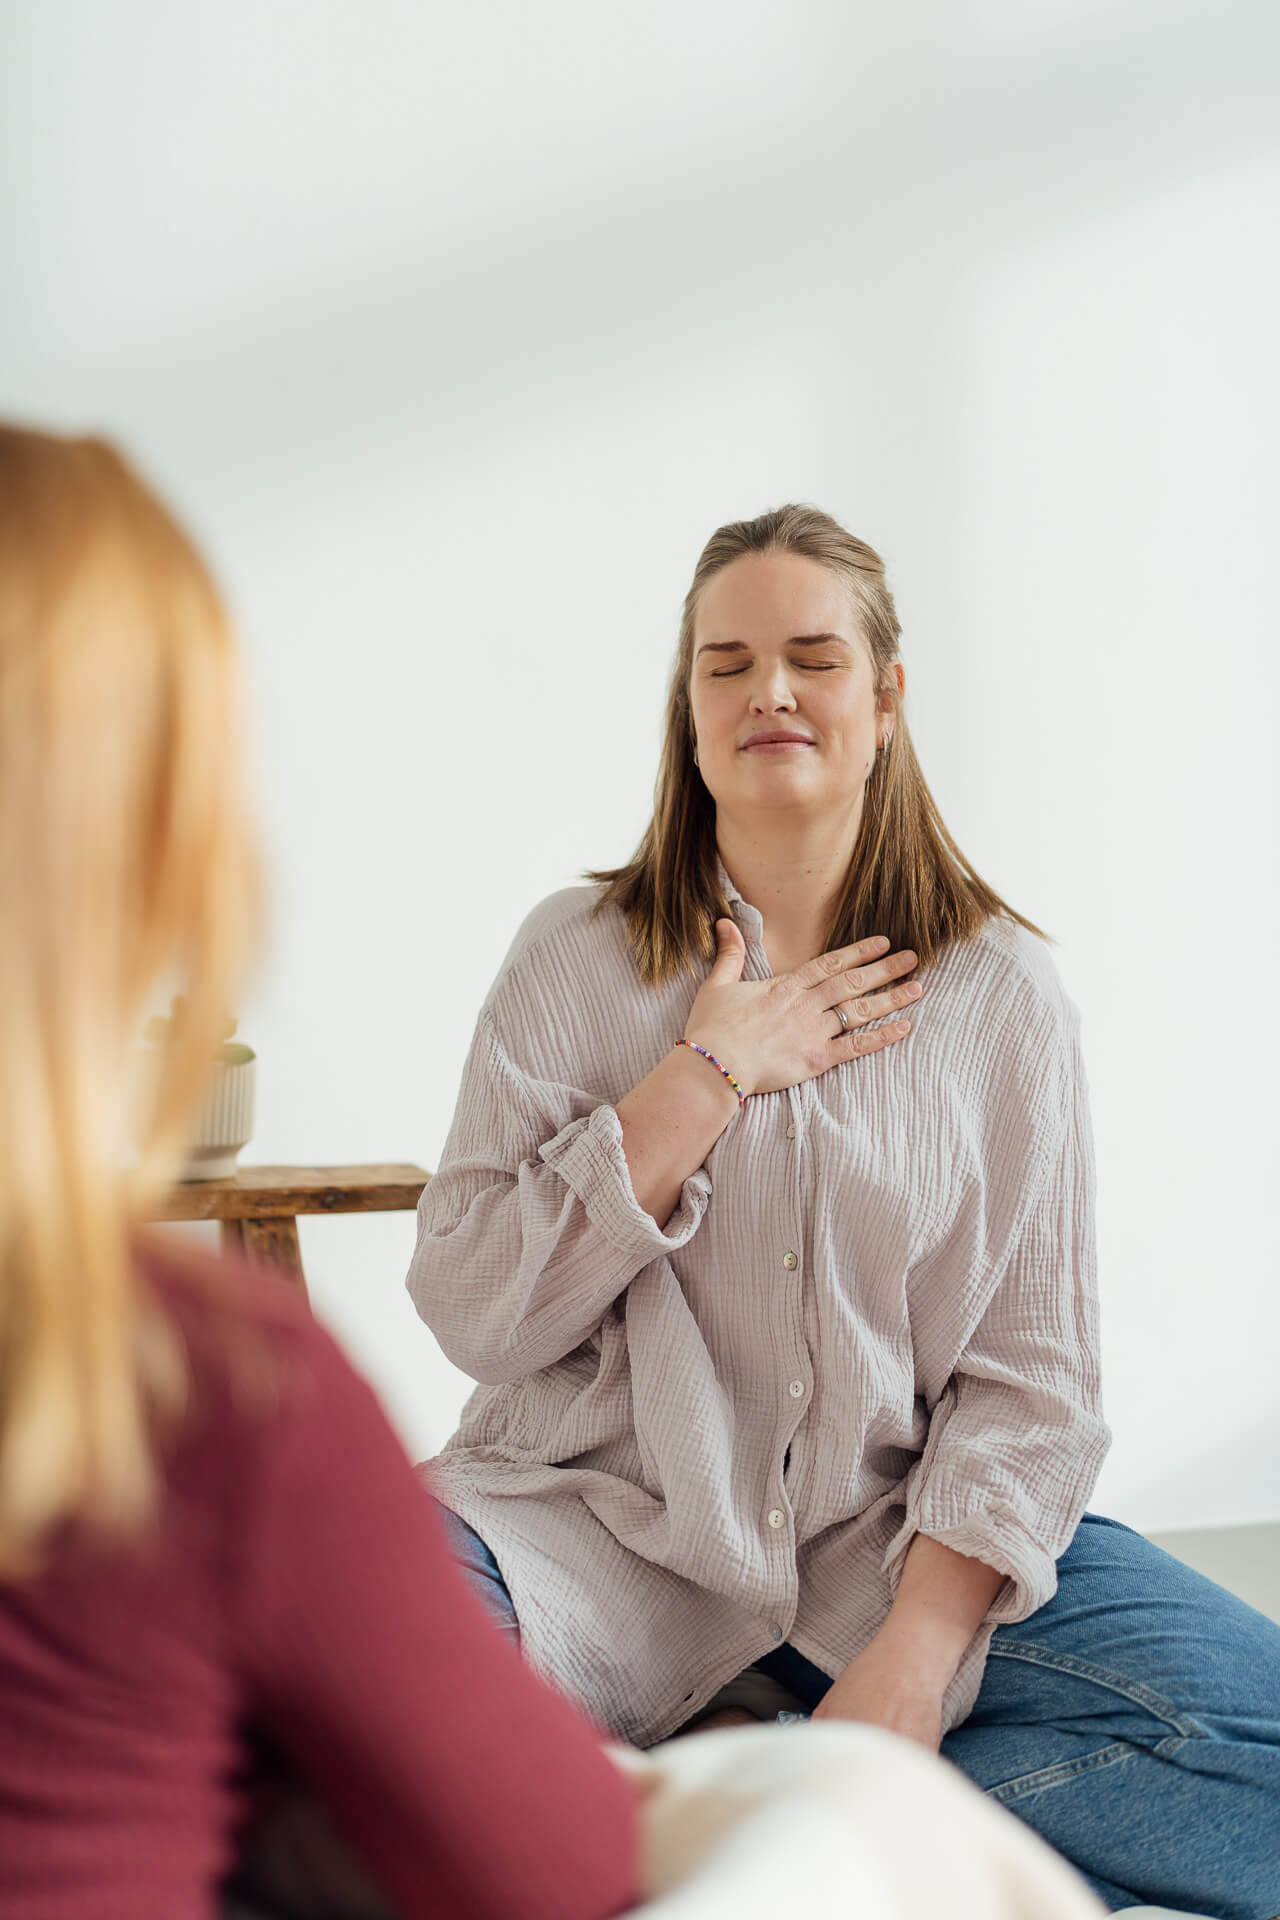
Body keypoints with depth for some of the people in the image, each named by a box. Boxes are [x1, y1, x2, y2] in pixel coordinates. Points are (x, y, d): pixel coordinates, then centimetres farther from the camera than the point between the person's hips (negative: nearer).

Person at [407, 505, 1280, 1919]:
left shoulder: (1000, 990, 3)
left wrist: (914, 1658, -15)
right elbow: (471, 1310, -6)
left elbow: (1028, 1372, -1)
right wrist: (709, 1076, -12)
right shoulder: (576, 957, 3)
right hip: (614, 1522, -1)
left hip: (900, 1539, 2)